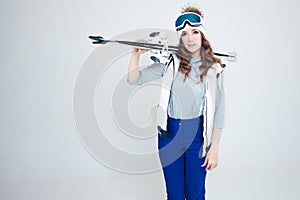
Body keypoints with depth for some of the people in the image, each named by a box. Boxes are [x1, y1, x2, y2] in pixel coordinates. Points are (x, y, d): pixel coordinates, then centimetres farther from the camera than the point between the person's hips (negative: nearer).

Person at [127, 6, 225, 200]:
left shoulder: (214, 68, -5)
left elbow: (219, 111, -3)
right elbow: (134, 80, -3)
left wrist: (214, 148, -5)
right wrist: (136, 55, -18)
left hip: (198, 134, -1)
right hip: (169, 133, 1)